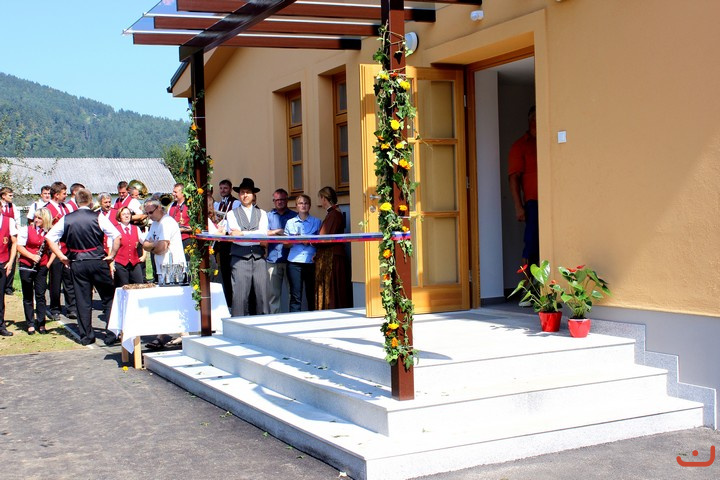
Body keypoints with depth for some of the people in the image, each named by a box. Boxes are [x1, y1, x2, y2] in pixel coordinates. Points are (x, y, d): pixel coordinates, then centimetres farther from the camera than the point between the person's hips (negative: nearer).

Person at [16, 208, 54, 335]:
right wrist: (32, 256, -16)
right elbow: (19, 246, -6)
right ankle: (30, 324, 12)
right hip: (26, 266, -1)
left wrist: (48, 263, -2)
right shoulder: (26, 230, -2)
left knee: (40, 295, 2)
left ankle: (41, 324, 10)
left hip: (42, 267, 1)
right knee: (28, 296, 5)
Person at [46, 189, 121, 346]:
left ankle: (86, 336, 13)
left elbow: (49, 238, 2)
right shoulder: (98, 217, -5)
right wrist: (112, 255, -3)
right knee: (108, 298, 7)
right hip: (98, 261, -2)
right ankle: (111, 334, 3)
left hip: (77, 263, 2)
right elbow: (117, 236, -13)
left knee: (83, 300, 9)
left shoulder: (66, 219, 3)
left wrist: (62, 257, 4)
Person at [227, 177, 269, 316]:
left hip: (259, 259, 2)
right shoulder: (232, 214, 10)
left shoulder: (262, 214, 15)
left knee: (262, 294, 1)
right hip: (240, 259, -2)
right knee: (240, 295, -6)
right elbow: (235, 238, -4)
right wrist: (256, 237, -8)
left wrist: (242, 233, -10)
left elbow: (263, 233, -3)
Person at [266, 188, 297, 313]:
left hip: (290, 259, 0)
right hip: (274, 259, 0)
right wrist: (278, 231, -7)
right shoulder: (268, 216, 13)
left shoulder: (294, 216, 11)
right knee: (274, 293, 1)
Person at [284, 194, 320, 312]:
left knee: (312, 294, -1)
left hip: (311, 261, 0)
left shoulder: (317, 222, 11)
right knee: (295, 295, -4)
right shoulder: (290, 222, 15)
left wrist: (310, 241, -9)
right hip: (294, 262, 0)